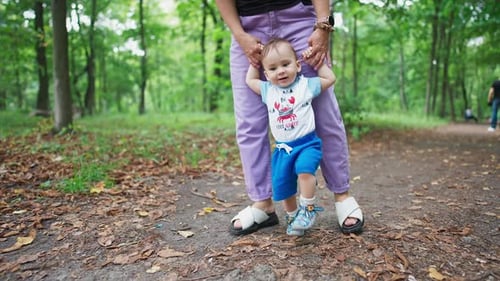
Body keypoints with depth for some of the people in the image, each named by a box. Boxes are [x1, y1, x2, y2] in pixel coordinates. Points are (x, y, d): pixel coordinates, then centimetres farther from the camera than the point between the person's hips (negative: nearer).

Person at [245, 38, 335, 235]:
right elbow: (250, 80, 23)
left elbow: (330, 79, 9)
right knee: (282, 186, 3)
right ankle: (292, 216, 26)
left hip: (307, 143, -3)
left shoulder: (306, 84, 1)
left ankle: (308, 209, -13)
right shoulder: (268, 90, 9)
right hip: (282, 148, 4)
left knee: (305, 169, -31)